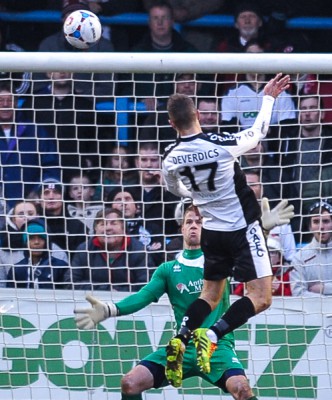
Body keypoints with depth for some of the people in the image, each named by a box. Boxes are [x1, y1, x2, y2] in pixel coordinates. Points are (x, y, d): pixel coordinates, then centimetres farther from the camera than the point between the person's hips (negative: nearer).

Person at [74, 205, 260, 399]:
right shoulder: (168, 270, 9)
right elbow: (142, 297, -3)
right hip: (182, 347, 3)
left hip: (217, 346, -3)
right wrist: (109, 310, -22)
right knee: (130, 383, -11)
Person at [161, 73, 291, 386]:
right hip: (242, 229, -5)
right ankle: (212, 335, -21)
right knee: (261, 297, -2)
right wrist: (268, 97, 12)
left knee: (210, 293, 21)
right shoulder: (223, 145, -21)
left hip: (212, 230, 5)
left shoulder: (170, 158, -6)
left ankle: (180, 340, 0)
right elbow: (259, 131, -3)